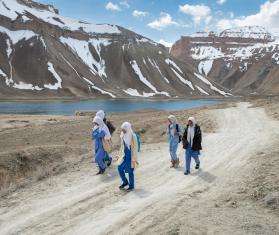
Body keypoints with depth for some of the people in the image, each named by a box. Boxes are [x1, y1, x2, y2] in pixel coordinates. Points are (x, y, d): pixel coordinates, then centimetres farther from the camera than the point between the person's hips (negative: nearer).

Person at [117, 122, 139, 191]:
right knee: (120, 168, 7)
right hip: (124, 155, 7)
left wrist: (134, 159, -15)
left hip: (130, 156, -6)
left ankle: (131, 186, 24)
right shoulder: (123, 135, 1)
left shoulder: (133, 136, -19)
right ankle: (125, 182, 30)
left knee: (130, 171, 5)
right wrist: (120, 155, 16)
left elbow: (135, 148, -16)